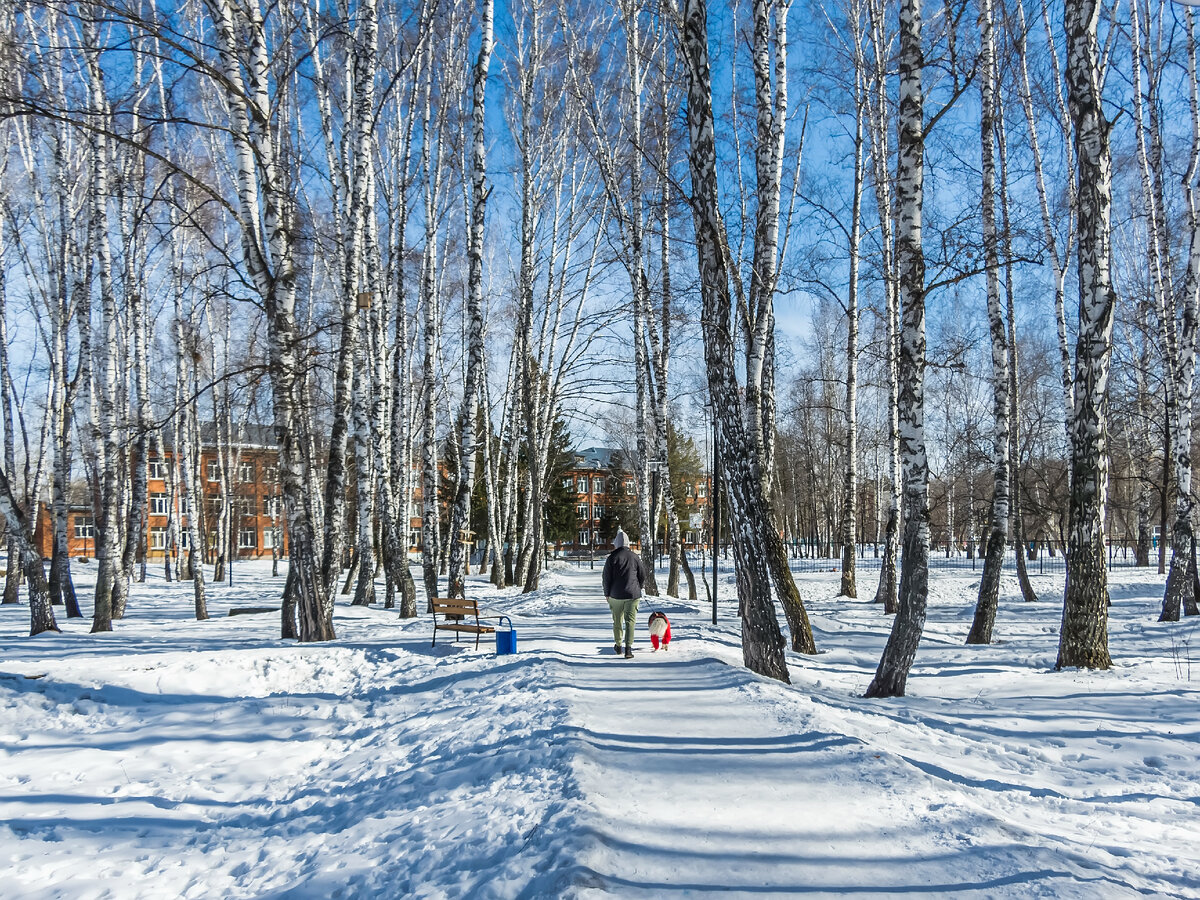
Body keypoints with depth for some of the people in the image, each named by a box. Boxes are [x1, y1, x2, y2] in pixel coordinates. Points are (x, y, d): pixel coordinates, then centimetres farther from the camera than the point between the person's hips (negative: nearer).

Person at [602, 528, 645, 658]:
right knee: (630, 621, 0)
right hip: (633, 594, 1)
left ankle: (618, 646, 27)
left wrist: (607, 594, 6)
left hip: (616, 595, -1)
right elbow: (642, 575, 7)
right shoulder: (634, 556, 0)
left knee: (617, 621, 14)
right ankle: (628, 648, -11)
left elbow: (607, 578, -6)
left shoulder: (611, 558, -7)